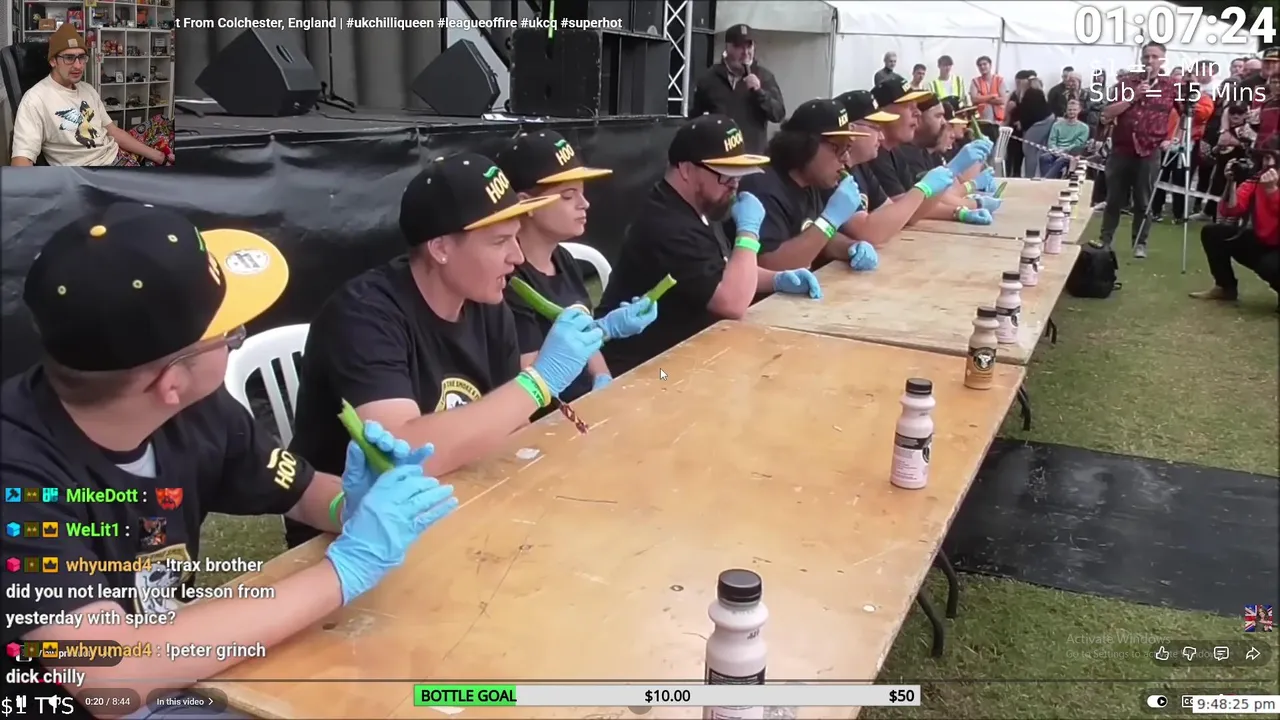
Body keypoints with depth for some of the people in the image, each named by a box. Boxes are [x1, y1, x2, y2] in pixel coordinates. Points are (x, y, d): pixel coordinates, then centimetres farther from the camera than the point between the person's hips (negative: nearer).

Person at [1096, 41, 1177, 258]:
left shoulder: (1171, 86, 4)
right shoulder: (1127, 82, 5)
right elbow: (1107, 113, -4)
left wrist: (1172, 138, 0)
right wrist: (1133, 97, -14)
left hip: (1150, 151, -1)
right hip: (1121, 148, 1)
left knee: (1143, 201, 3)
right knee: (1114, 197, 7)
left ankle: (1140, 243, 12)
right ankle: (1105, 238, 18)